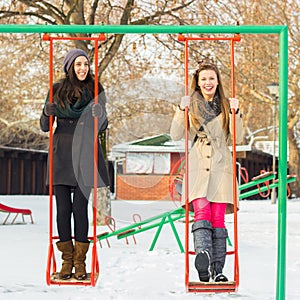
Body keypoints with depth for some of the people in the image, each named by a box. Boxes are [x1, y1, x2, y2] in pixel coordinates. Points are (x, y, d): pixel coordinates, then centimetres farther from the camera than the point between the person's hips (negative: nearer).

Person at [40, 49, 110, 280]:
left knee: (80, 207, -4)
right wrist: (48, 113, -14)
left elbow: (102, 126, 3)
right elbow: (45, 127, 8)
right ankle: (67, 261, 10)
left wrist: (99, 115, -19)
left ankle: (80, 262, 5)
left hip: (84, 153, -1)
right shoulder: (58, 90, 6)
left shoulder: (95, 89, 5)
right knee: (63, 208, 0)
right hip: (61, 154, 1)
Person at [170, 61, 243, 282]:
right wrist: (181, 110, -8)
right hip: (197, 166, -1)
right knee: (202, 212, -20)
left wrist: (235, 113, -8)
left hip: (221, 167, 1)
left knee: (218, 218, -4)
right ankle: (203, 255, -40)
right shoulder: (191, 105, 11)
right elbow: (176, 135, 3)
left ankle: (217, 270, -2)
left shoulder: (225, 105, 13)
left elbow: (237, 138, 4)